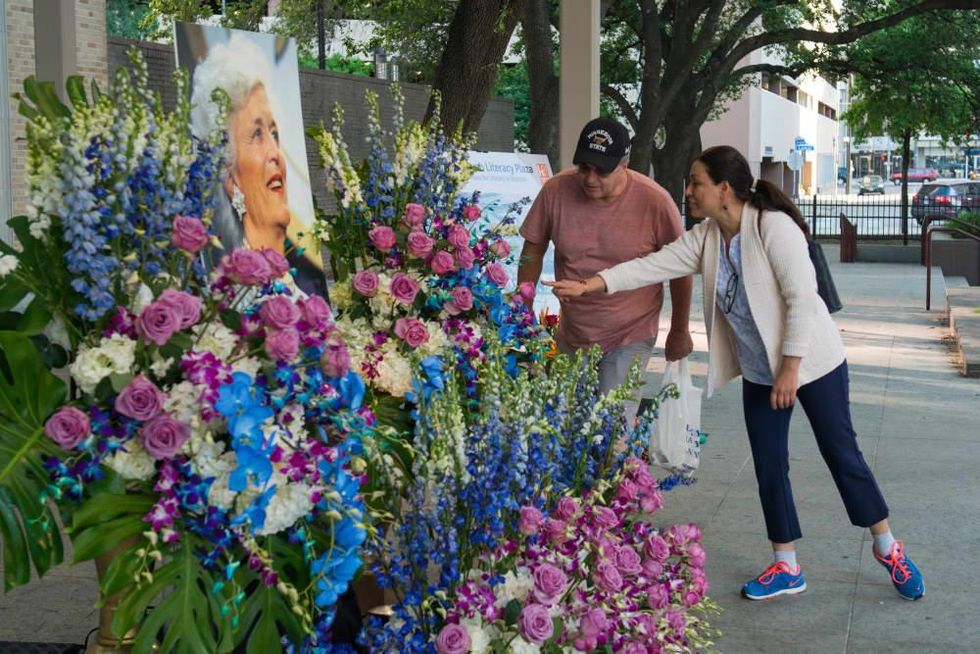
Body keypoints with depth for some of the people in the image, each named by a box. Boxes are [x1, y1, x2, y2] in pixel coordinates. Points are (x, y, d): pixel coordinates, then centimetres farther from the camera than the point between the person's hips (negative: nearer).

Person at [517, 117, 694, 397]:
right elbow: (533, 251, 4)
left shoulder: (654, 201, -17)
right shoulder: (555, 191, -11)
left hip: (630, 337, -3)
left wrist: (679, 332, 5)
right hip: (571, 335, 3)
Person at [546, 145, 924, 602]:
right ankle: (786, 568, 21)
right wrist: (591, 285, -17)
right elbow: (653, 265, -7)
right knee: (769, 467, 8)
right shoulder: (706, 238, -2)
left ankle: (888, 549, 21)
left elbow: (801, 298, -24)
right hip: (759, 373, 7)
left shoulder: (774, 227, -22)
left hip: (812, 362, -6)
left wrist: (790, 367, -24)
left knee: (841, 454, 3)